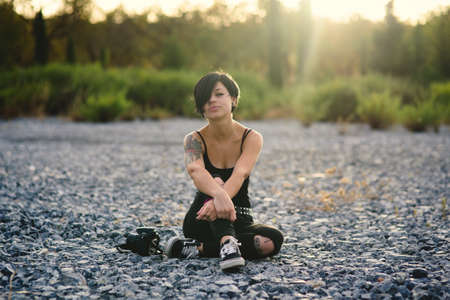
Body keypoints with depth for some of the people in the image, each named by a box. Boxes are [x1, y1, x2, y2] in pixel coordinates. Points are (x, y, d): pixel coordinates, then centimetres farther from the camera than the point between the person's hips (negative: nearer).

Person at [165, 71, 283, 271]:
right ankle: (228, 245, -55)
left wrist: (217, 201, -50)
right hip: (200, 222, -1)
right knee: (216, 182, -32)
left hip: (238, 222, 1)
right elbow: (195, 170, -32)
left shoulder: (252, 138, -7)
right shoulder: (194, 140, -8)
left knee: (273, 240, -31)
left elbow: (240, 174, -28)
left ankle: (196, 249, -26)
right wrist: (219, 195, -55)